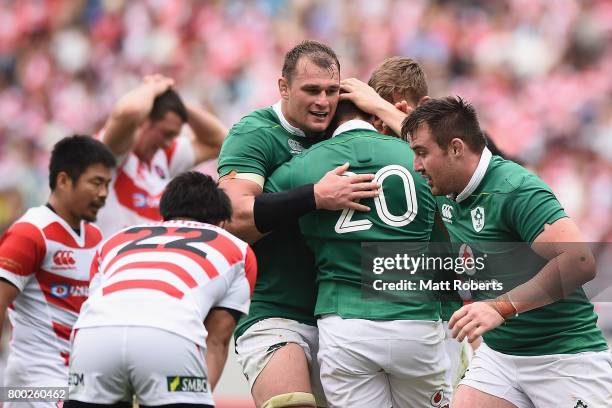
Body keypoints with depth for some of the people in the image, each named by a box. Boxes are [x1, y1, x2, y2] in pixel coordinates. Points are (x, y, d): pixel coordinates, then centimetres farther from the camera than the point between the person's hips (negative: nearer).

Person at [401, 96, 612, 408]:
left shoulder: (514, 191, -22)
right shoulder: (447, 193, 5)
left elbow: (579, 262, -32)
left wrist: (501, 307, -35)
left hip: (564, 356, -8)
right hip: (497, 354, 8)